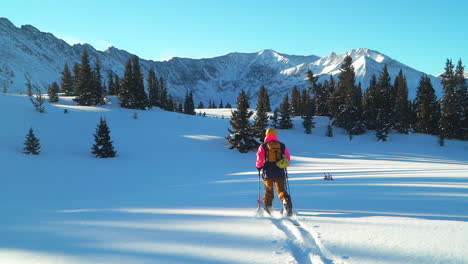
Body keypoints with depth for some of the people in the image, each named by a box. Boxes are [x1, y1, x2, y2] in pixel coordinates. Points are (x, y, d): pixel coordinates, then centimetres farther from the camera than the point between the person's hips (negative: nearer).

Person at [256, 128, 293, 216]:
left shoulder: (263, 146, -1)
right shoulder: (282, 145, 6)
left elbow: (259, 159, -7)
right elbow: (288, 158, 12)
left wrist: (258, 166, 12)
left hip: (268, 172, -1)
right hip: (280, 172, 1)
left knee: (268, 191, 15)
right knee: (281, 190, 1)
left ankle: (267, 207, 16)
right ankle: (286, 200, -27)